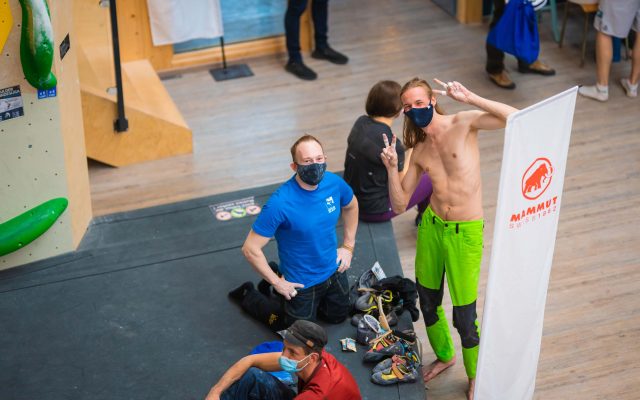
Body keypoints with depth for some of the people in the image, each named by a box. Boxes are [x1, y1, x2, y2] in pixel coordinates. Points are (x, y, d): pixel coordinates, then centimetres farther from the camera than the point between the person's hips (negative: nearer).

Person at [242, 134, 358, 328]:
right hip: (300, 283, -6)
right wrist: (276, 283, -19)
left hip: (333, 272, 6)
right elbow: (250, 249, -27)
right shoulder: (280, 203, -33)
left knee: (338, 317, 29)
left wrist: (348, 246, 6)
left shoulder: (334, 182, -16)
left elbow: (351, 206, 9)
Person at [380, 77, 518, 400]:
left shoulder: (463, 123, -10)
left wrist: (470, 99, -26)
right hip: (431, 226, 6)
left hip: (465, 232, -5)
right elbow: (399, 205, 3)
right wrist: (391, 169, -13)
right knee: (427, 301, 21)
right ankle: (444, 356, 49)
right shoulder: (417, 152, 2)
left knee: (464, 315, 0)